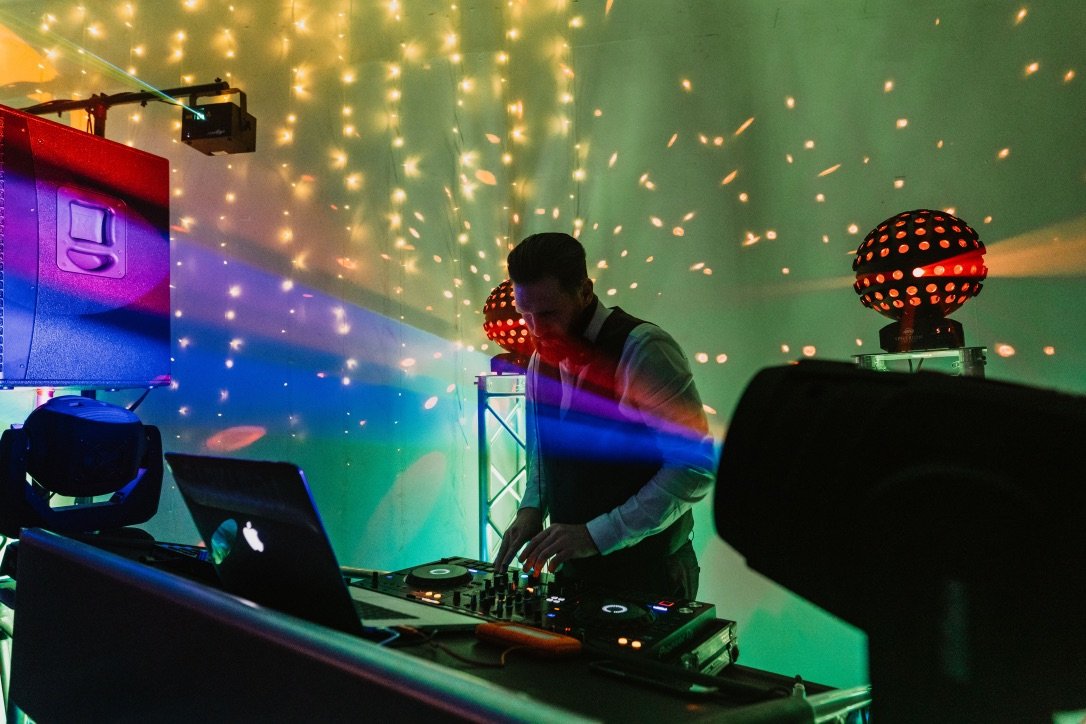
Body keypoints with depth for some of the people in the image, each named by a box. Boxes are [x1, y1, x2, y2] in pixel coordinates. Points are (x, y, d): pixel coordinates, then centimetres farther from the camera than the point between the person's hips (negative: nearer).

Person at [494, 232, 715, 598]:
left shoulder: (641, 349, -19)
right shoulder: (541, 360, 4)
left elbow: (695, 466, -22)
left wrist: (597, 535, -23)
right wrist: (532, 508, -2)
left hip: (647, 573, -6)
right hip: (571, 569, 6)